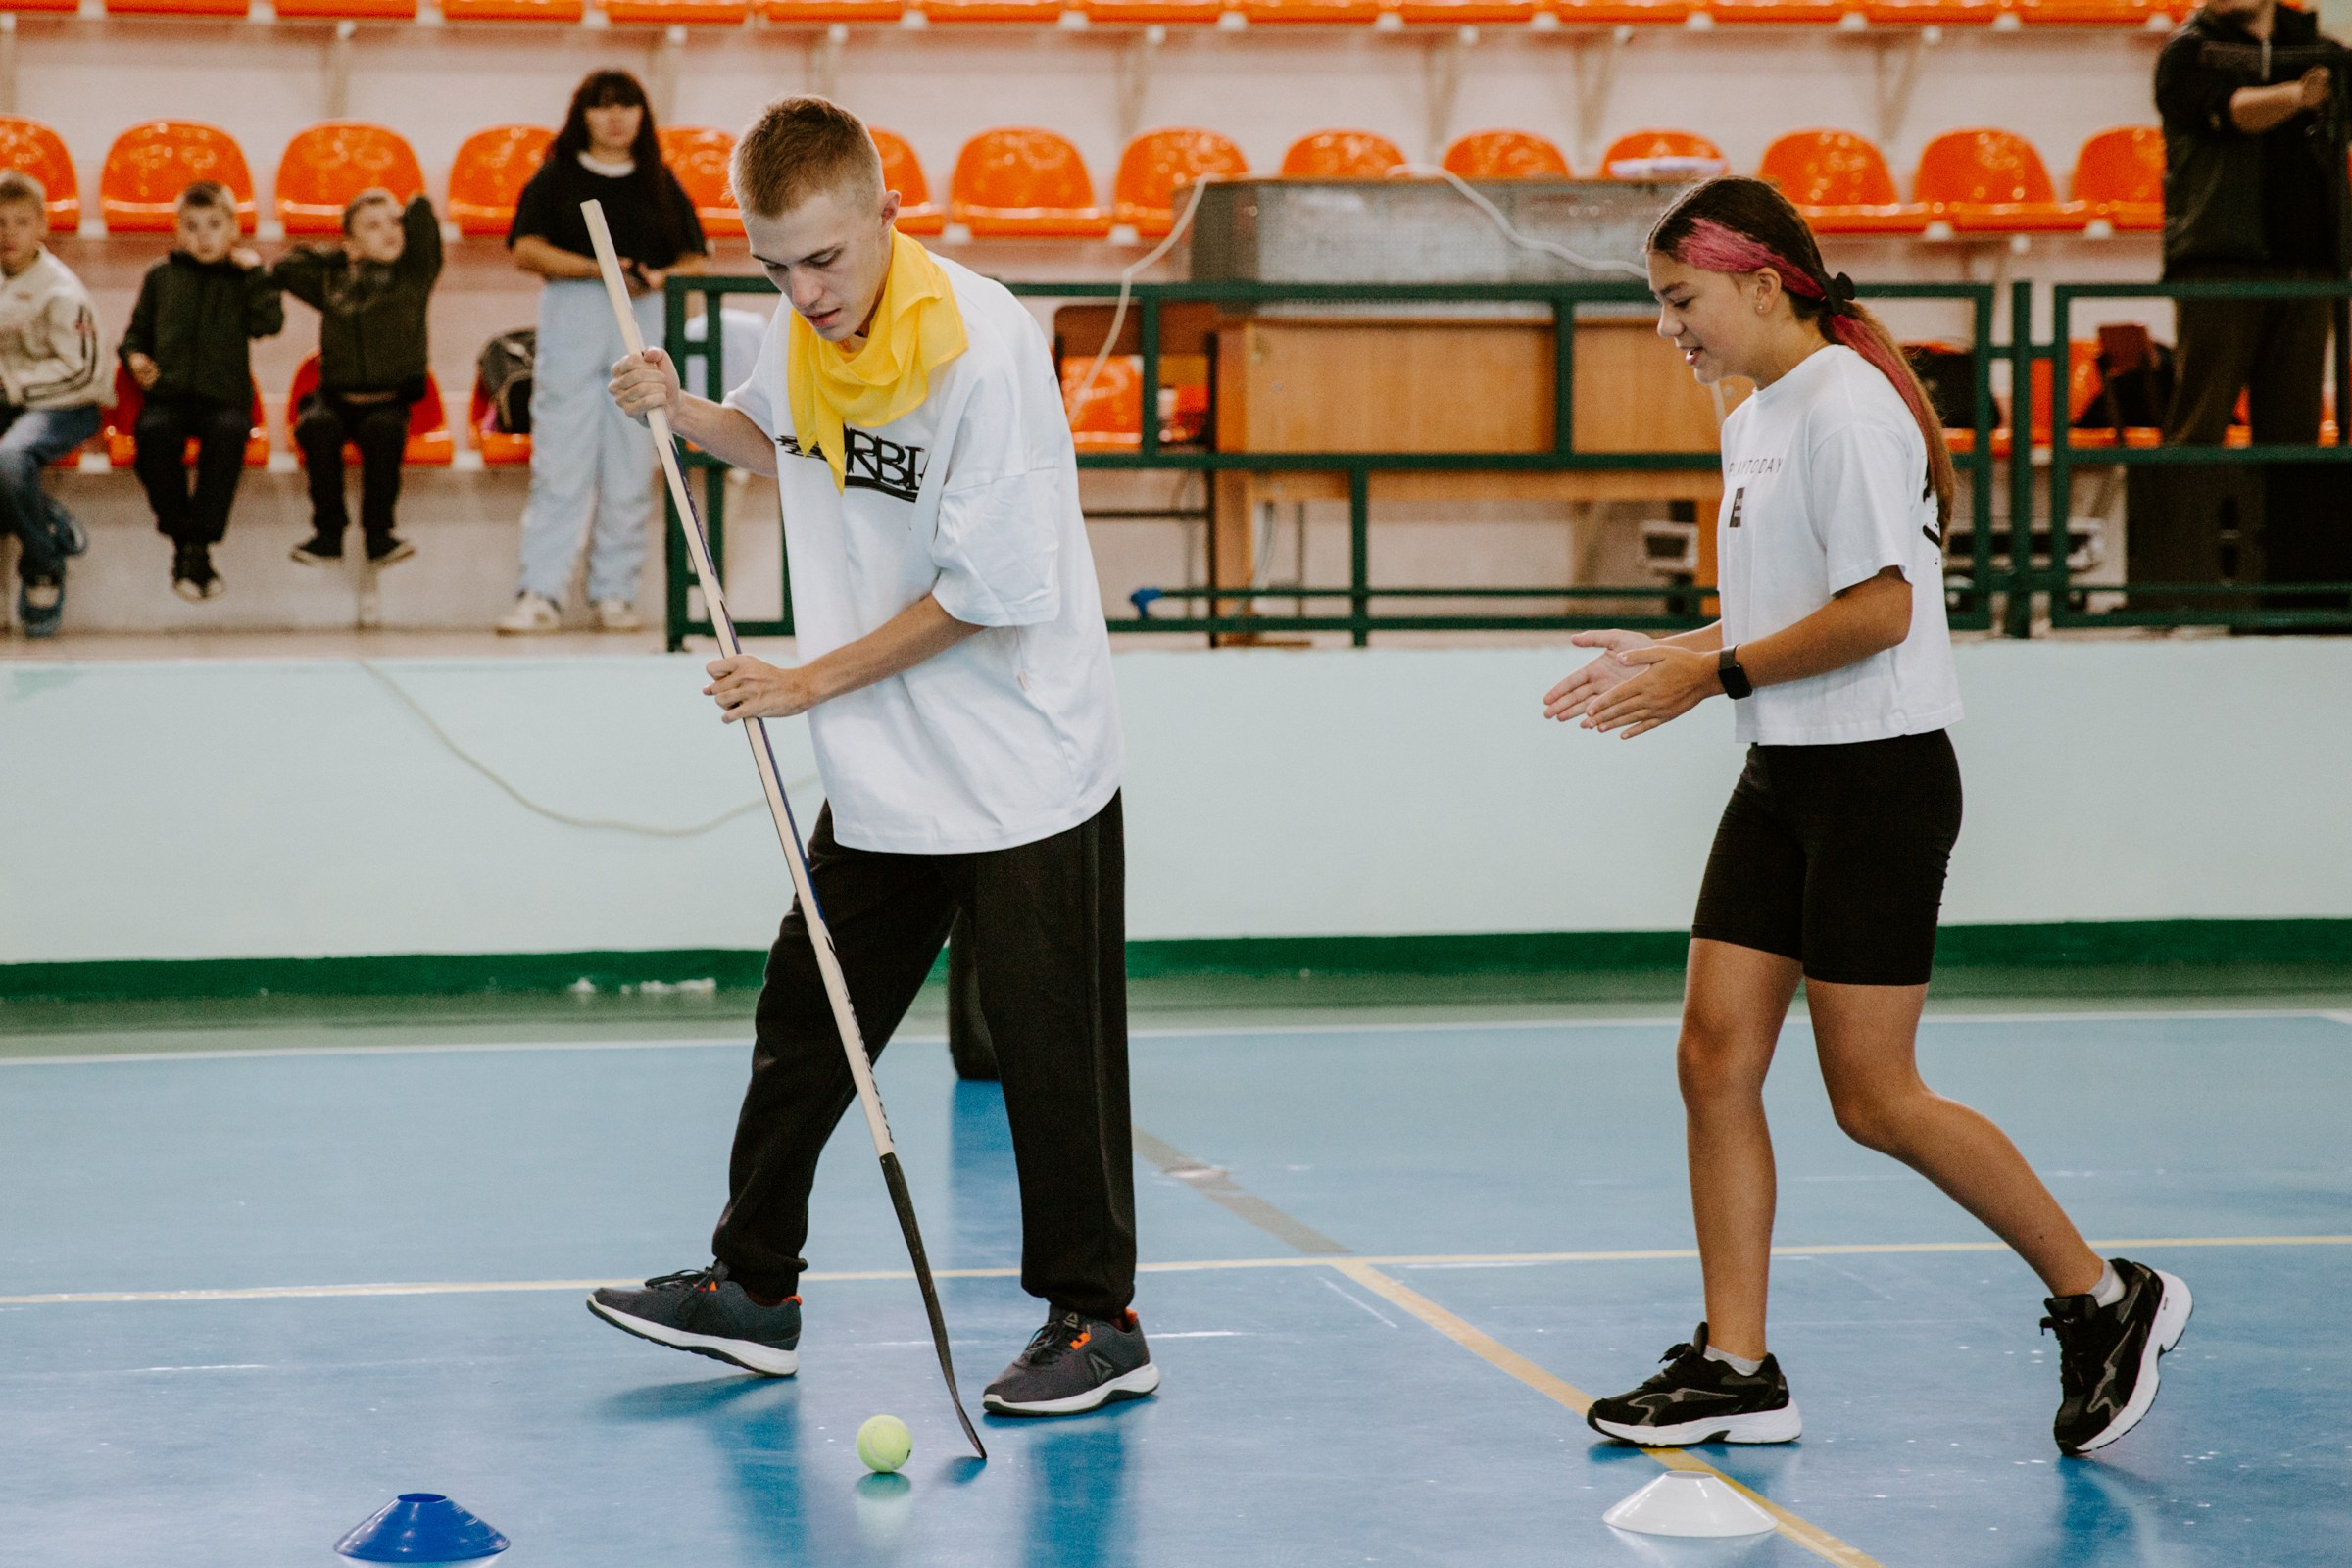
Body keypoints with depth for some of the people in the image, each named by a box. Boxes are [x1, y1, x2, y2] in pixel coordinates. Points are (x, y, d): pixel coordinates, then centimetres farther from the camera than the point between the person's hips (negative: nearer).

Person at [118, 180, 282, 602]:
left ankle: (197, 546, -32)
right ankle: (180, 540, -24)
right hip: (169, 393, 1)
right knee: (153, 432, -33)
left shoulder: (243, 278, 13)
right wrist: (135, 356, 3)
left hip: (225, 396, -1)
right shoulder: (160, 276, 18)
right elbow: (137, 330, 24)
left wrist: (255, 270, -6)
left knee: (229, 432, -36)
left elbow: (269, 322, -4)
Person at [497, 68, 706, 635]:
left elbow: (694, 260, 12)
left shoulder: (660, 183, 15)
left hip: (645, 325, 2)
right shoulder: (556, 177, 8)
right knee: (560, 464, -7)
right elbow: (528, 249, -2)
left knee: (631, 467, 1)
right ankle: (540, 594, -9)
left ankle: (614, 593, 7)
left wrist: (659, 277, -9)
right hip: (572, 317, -2)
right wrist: (596, 268, -14)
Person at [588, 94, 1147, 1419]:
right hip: (877, 773, 8)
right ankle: (754, 1286, 24)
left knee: (1051, 1046, -1)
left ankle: (1097, 1322, 10)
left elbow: (993, 587, -22)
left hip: (1020, 770, -7)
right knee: (805, 1016, 12)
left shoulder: (983, 342, -22)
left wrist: (815, 682, -16)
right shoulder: (801, 327, 1)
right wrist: (688, 415, 4)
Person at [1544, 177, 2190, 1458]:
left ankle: (2104, 1299, 9)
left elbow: (1876, 610, -22)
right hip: (1783, 781, 9)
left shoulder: (1848, 406, -15)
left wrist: (1716, 674, -15)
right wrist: (1672, 656, 8)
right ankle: (1736, 1367, 8)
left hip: (1878, 777, -9)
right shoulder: (1753, 423, 14)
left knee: (1873, 1099, -6)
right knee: (1715, 1061, 2)